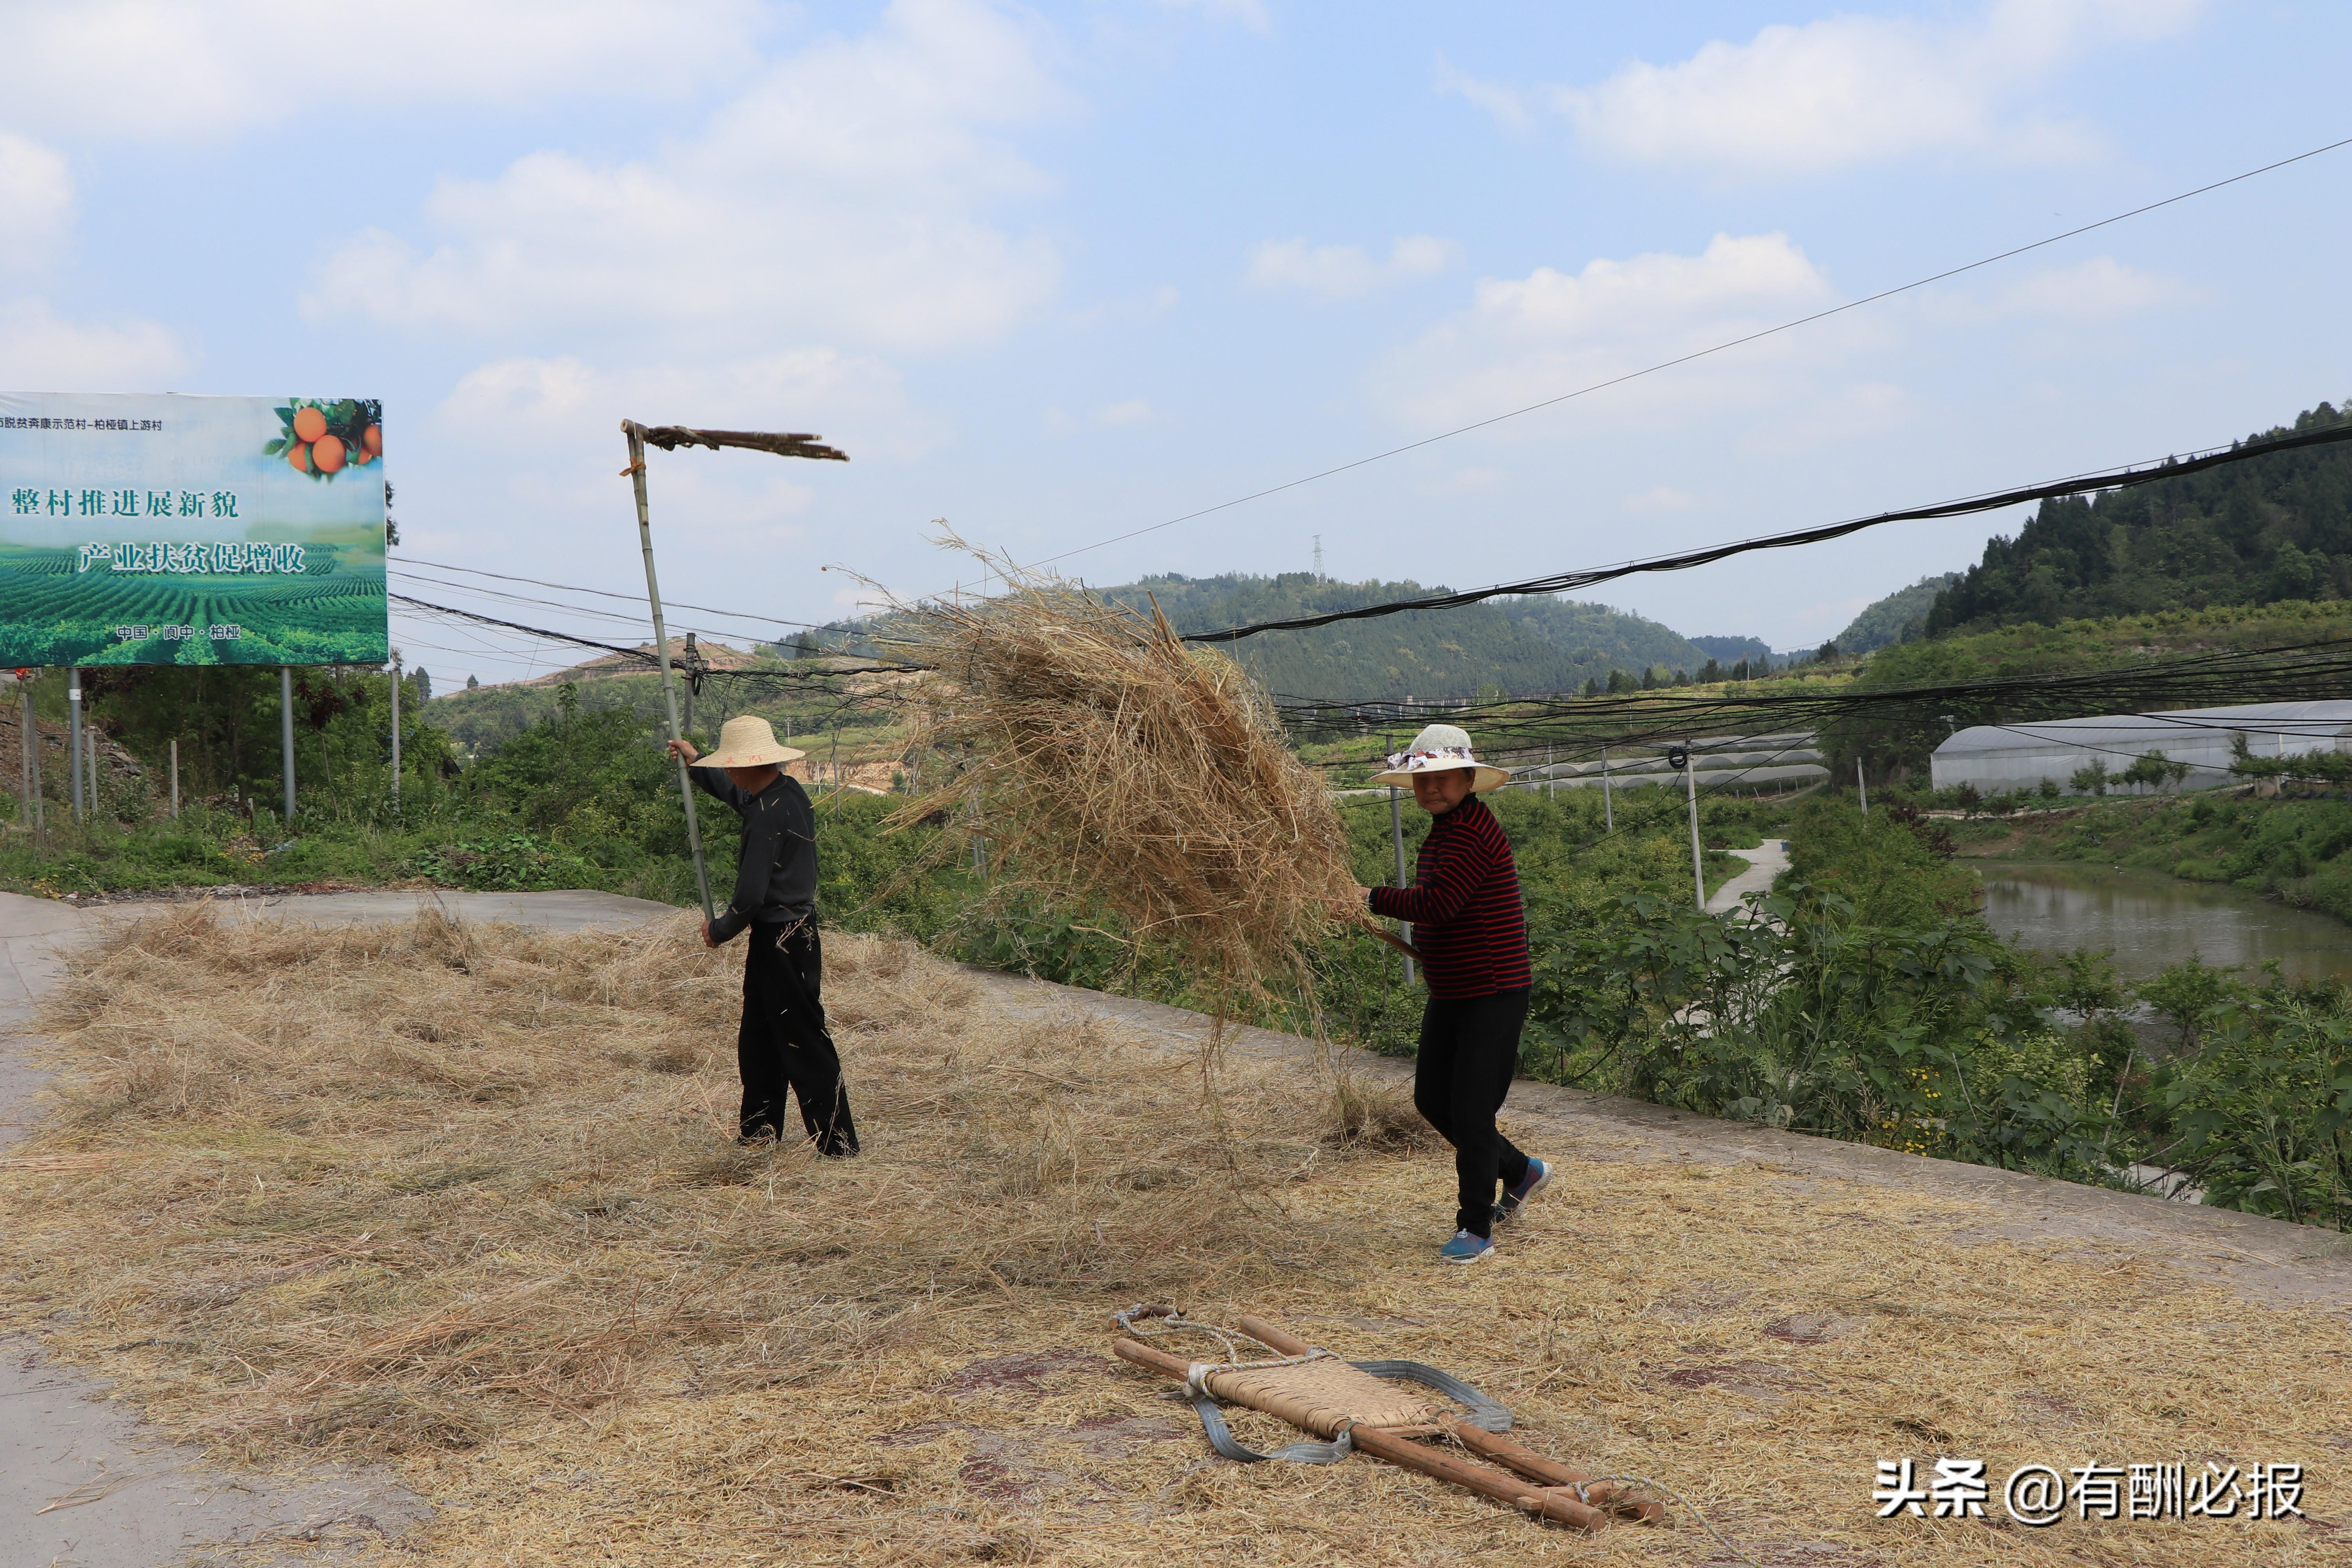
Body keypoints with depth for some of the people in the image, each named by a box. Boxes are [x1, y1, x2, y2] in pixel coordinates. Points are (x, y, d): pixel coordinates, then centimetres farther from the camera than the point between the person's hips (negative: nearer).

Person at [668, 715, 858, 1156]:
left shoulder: (769, 814, -22)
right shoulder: (790, 791, 6)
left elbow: (751, 896, -22)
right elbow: (738, 795, 31)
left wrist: (719, 931, -5)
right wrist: (696, 764, 40)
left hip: (779, 943, -10)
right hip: (797, 933, 10)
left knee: (804, 1044, -4)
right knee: (758, 1041, 19)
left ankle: (838, 1145, 0)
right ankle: (758, 1132, 30)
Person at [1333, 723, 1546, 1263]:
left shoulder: (1474, 833, -19)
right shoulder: (1442, 832, 13)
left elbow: (1436, 904, -28)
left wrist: (1370, 898, -24)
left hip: (1493, 996, -10)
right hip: (1449, 995, 10)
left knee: (1470, 1111, -6)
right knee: (1432, 1099, 14)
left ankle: (1476, 1229, 5)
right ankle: (1521, 1171, 33)